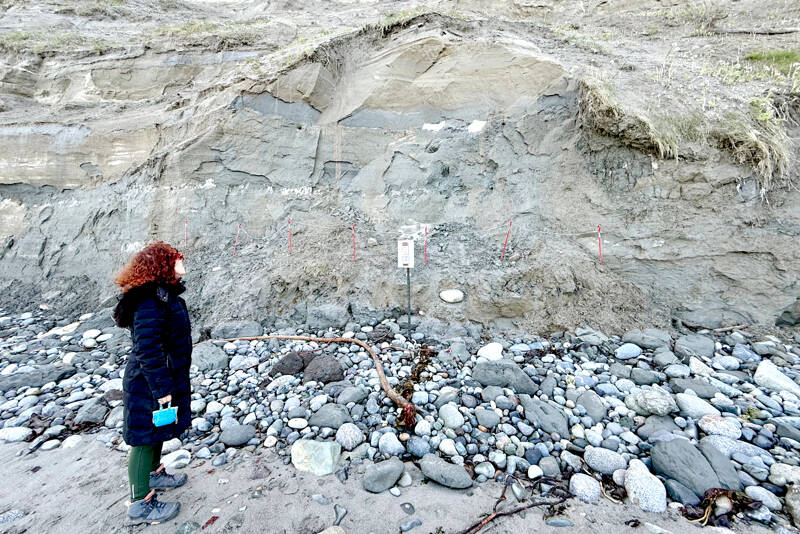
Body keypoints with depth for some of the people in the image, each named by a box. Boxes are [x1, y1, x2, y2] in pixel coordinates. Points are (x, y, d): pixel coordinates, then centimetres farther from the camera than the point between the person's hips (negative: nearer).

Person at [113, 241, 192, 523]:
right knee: (146, 437, 6)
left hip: (168, 378, 10)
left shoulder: (164, 294, 6)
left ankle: (154, 474, 46)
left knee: (157, 432, 26)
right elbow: (147, 349, -29)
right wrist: (162, 389, -25)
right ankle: (141, 502, 23)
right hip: (150, 384, -10)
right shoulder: (150, 301, -26)